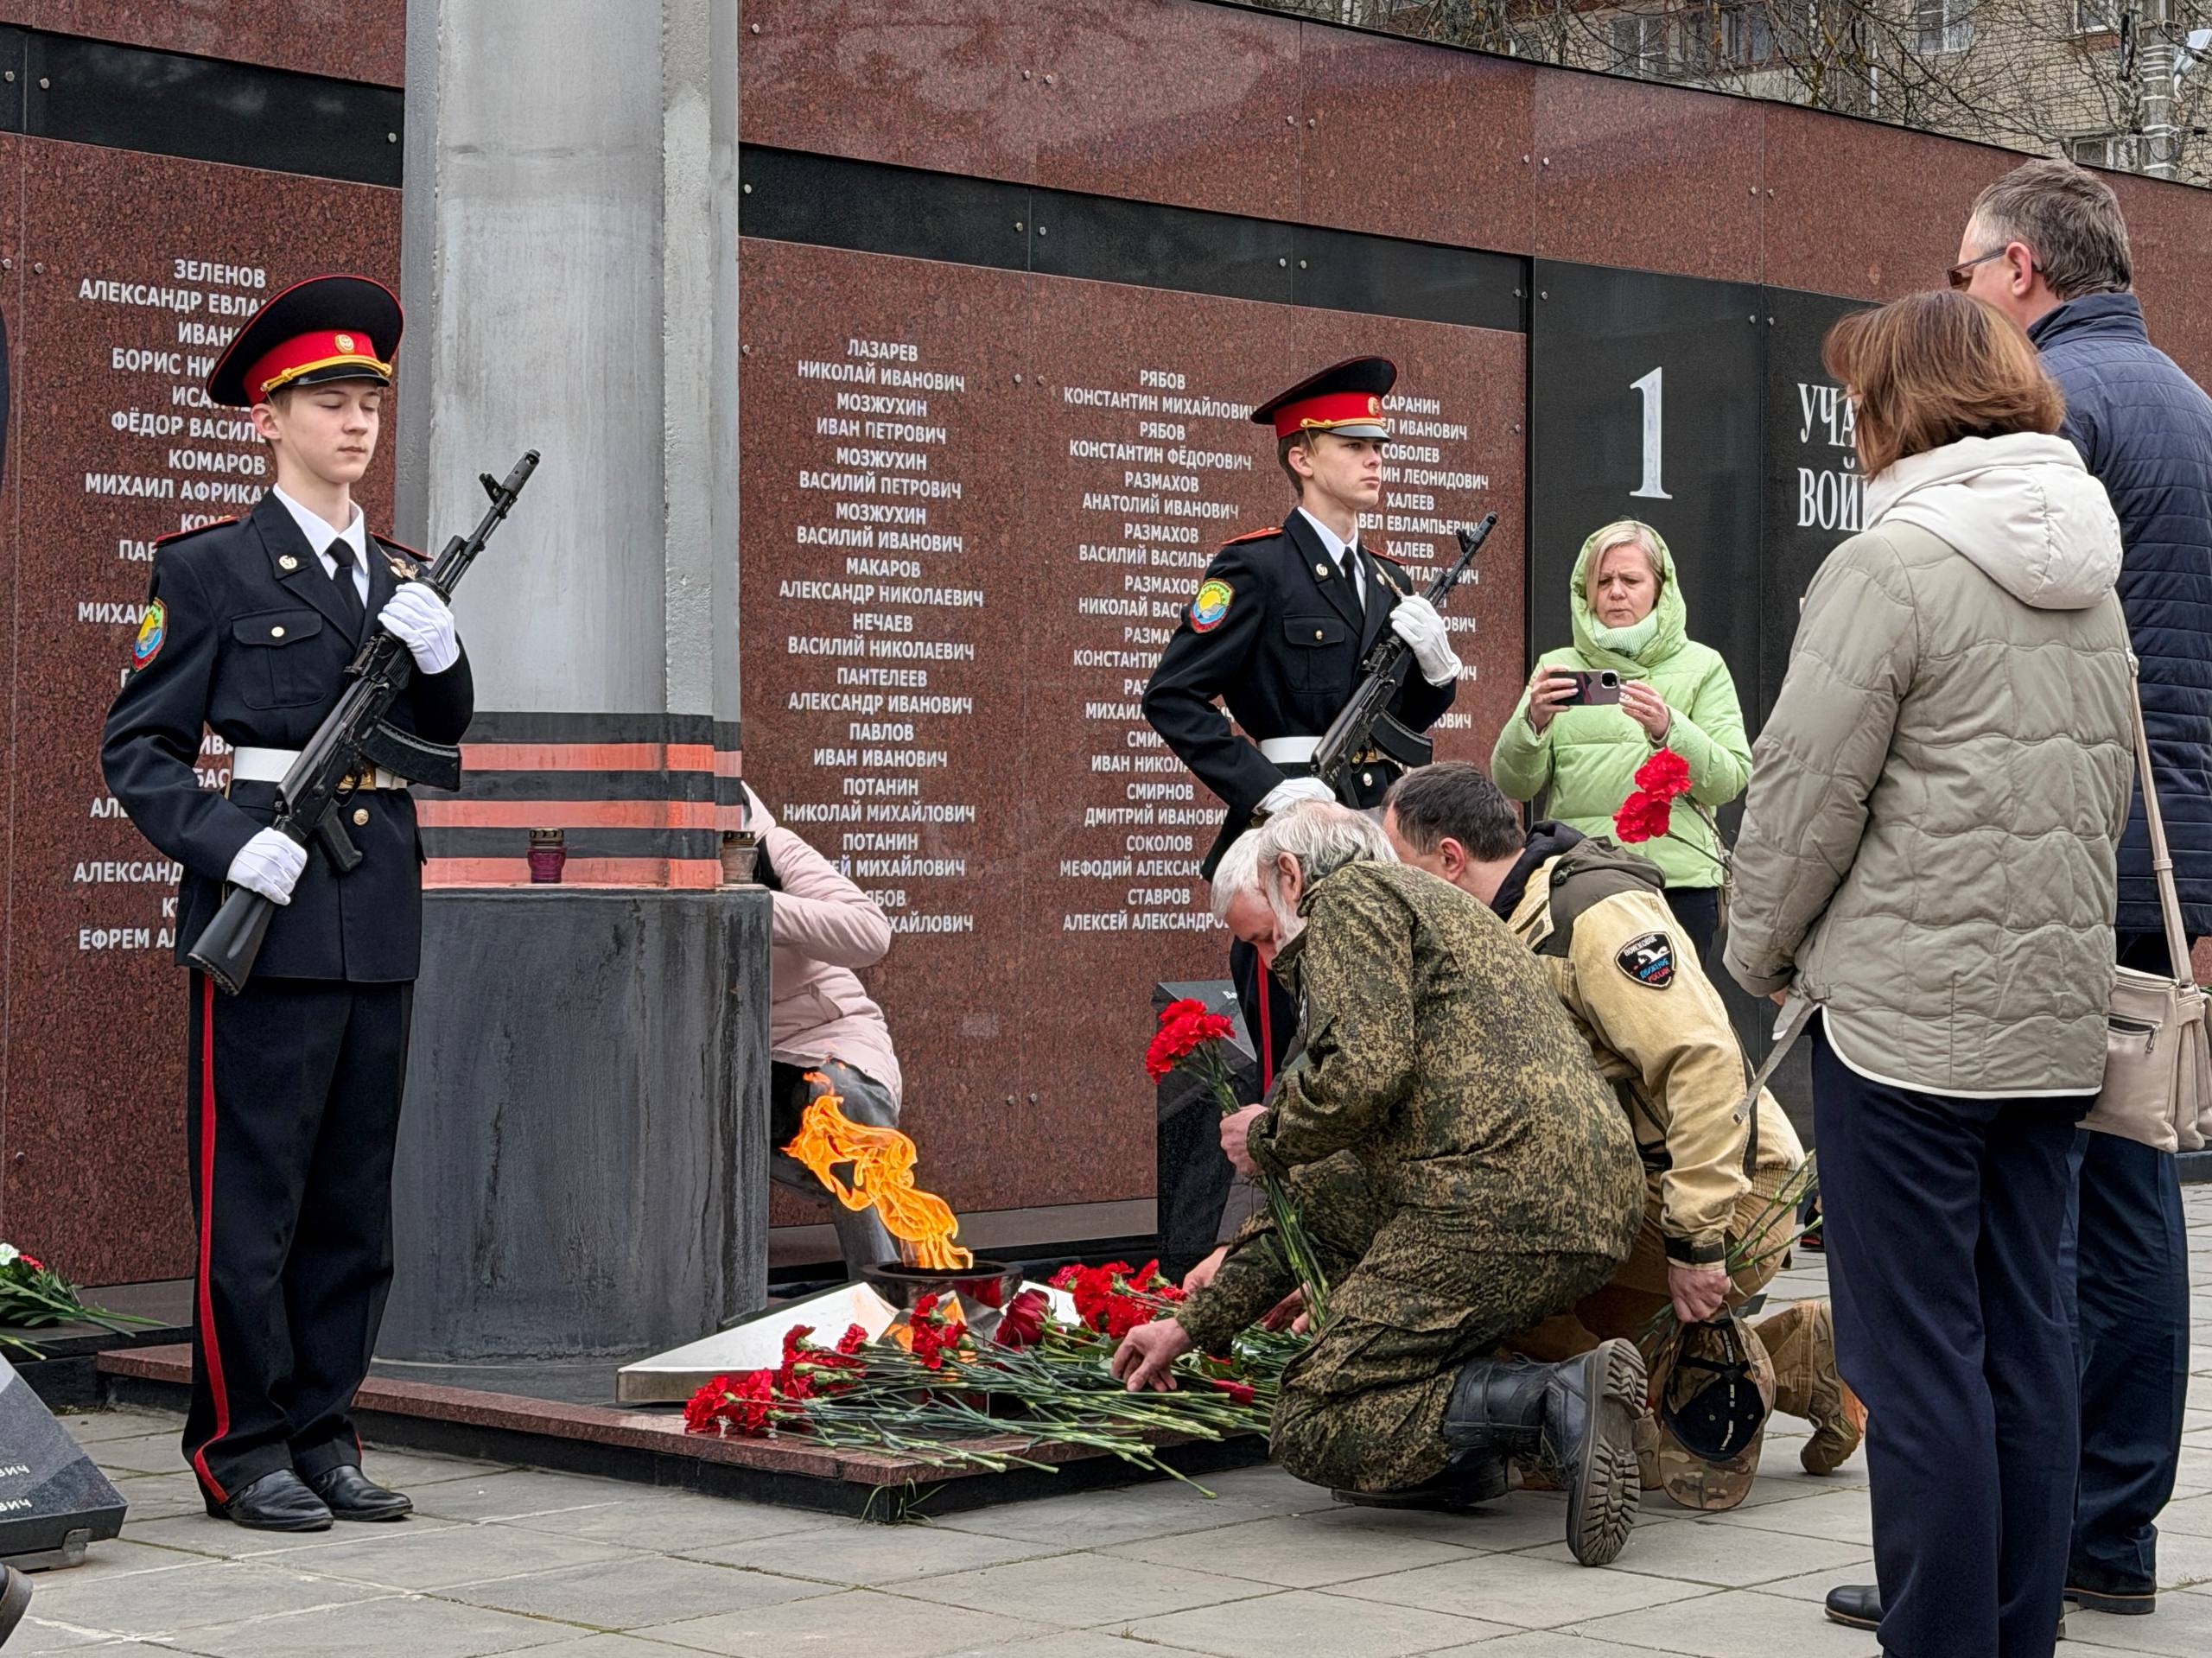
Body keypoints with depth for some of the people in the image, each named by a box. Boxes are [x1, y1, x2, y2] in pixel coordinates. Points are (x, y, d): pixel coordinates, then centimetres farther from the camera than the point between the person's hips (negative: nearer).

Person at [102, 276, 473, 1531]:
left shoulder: (400, 576, 16)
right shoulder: (210, 569, -1)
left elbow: (444, 735, 17)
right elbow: (138, 749, -2)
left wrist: (440, 651, -3)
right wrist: (234, 844, -17)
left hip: (381, 919, 6)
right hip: (269, 911, -6)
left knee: (356, 1196, 9)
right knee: (250, 1194, -2)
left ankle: (324, 1435, 17)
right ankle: (242, 1447, 6)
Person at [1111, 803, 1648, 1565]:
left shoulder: (1350, 894, 6)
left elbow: (1361, 1074, -14)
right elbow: (1320, 1201, 36)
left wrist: (1268, 1138, 7)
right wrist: (1194, 1324, 37)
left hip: (1500, 1204, -10)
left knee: (1312, 1430, 0)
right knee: (1317, 1184, 30)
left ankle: (1557, 1400, -19)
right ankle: (1458, 1449, 18)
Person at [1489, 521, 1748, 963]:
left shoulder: (1702, 666, 11)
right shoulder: (1557, 667, 14)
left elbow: (1728, 781, -2)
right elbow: (1513, 784, 4)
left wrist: (1667, 729, -19)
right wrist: (1533, 721, -15)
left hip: (1678, 881, -1)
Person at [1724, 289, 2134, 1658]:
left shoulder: (1893, 564, -11)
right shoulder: (2092, 581, 13)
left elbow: (1808, 788, -12)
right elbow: (2113, 790, 18)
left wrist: (1762, 950, 3)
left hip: (1907, 1016, -8)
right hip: (2057, 1014, 8)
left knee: (1915, 1350, -2)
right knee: (2025, 1333, 13)